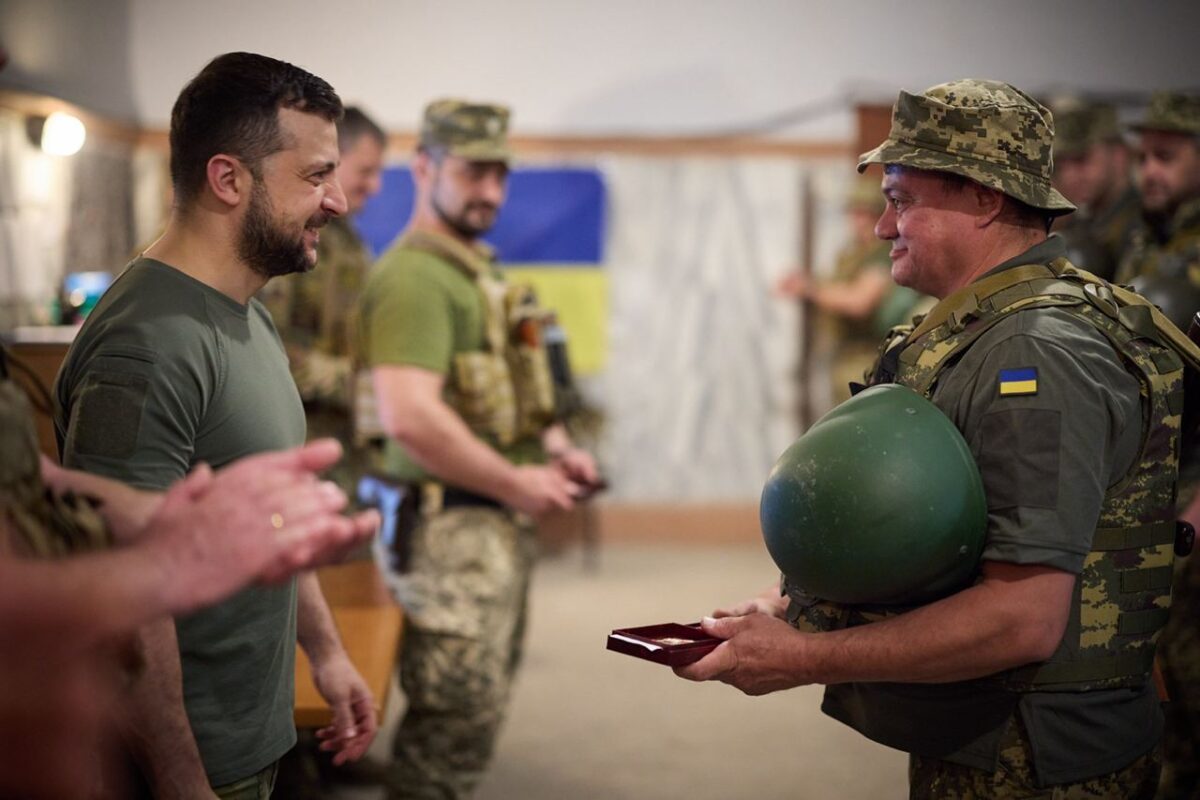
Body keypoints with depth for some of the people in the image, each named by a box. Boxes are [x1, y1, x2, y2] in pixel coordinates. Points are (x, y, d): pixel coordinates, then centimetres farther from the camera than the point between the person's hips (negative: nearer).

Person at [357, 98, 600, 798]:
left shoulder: (477, 269, 16)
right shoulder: (415, 275, -17)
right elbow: (410, 417, -29)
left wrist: (555, 446, 9)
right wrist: (517, 483, -19)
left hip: (503, 522, 10)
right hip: (454, 523, -10)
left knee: (479, 706, 20)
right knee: (461, 714, -5)